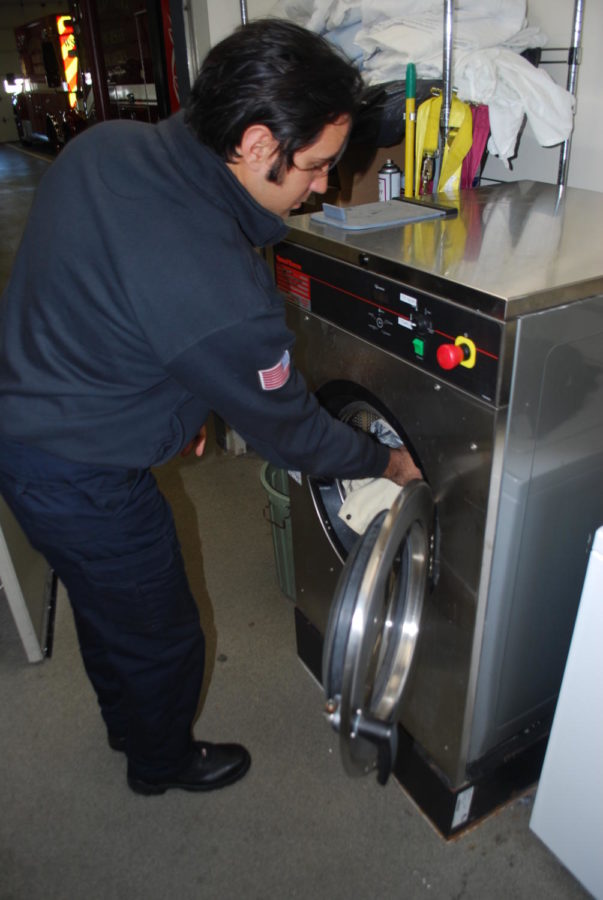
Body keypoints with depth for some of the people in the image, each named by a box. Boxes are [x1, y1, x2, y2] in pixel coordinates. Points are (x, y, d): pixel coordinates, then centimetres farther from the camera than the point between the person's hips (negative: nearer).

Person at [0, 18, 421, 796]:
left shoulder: (101, 146, -8)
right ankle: (161, 761, 49)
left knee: (104, 599, 30)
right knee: (159, 634, 18)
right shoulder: (222, 293, -34)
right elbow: (287, 431, -19)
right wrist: (387, 463, 0)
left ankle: (126, 721, 59)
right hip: (81, 481, -9)